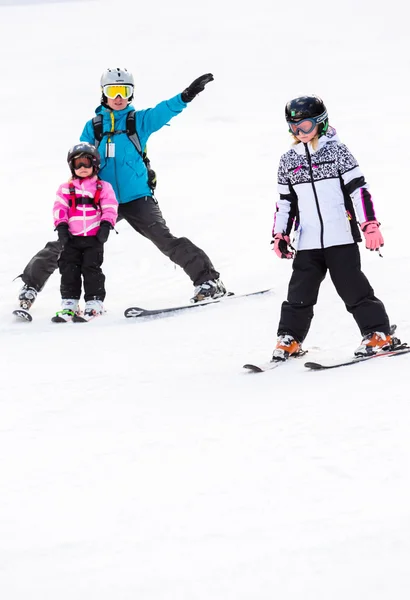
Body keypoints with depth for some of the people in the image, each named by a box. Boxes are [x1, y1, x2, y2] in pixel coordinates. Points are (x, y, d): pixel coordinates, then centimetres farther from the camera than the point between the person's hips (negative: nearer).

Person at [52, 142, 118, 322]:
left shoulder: (103, 187, 6)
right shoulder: (66, 189, 10)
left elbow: (110, 208, 0)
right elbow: (59, 208, 4)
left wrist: (105, 226, -13)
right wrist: (61, 226, -8)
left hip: (94, 238, -2)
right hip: (72, 238, 3)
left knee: (91, 269, -4)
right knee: (69, 270, 1)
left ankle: (94, 302, 2)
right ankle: (69, 304, 6)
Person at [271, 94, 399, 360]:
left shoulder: (337, 151, -3)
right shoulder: (288, 161, 10)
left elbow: (358, 189, -5)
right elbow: (285, 201, 18)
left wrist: (370, 224, -11)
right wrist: (280, 235, 12)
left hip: (341, 238, -4)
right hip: (307, 242, 4)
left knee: (353, 288, -2)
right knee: (300, 292, 3)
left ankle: (378, 334, 8)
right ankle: (290, 338, 15)